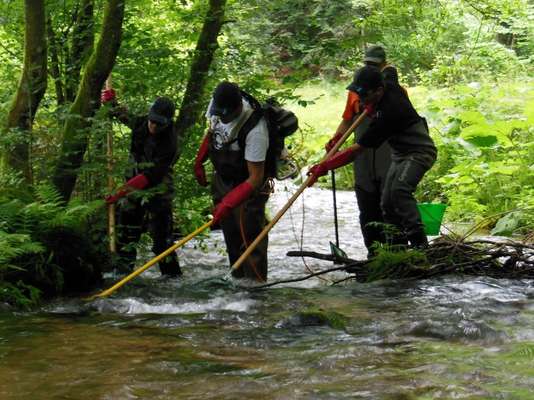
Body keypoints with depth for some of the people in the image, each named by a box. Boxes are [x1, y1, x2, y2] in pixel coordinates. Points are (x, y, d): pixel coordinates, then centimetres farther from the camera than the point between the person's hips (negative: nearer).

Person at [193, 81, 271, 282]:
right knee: (231, 234, 15)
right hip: (222, 180, 7)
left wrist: (229, 202, -39)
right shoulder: (217, 103, -15)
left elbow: (255, 178, -33)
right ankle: (238, 279, 28)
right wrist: (199, 161, 15)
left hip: (247, 185, -7)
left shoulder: (255, 130, -35)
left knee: (250, 235, -10)